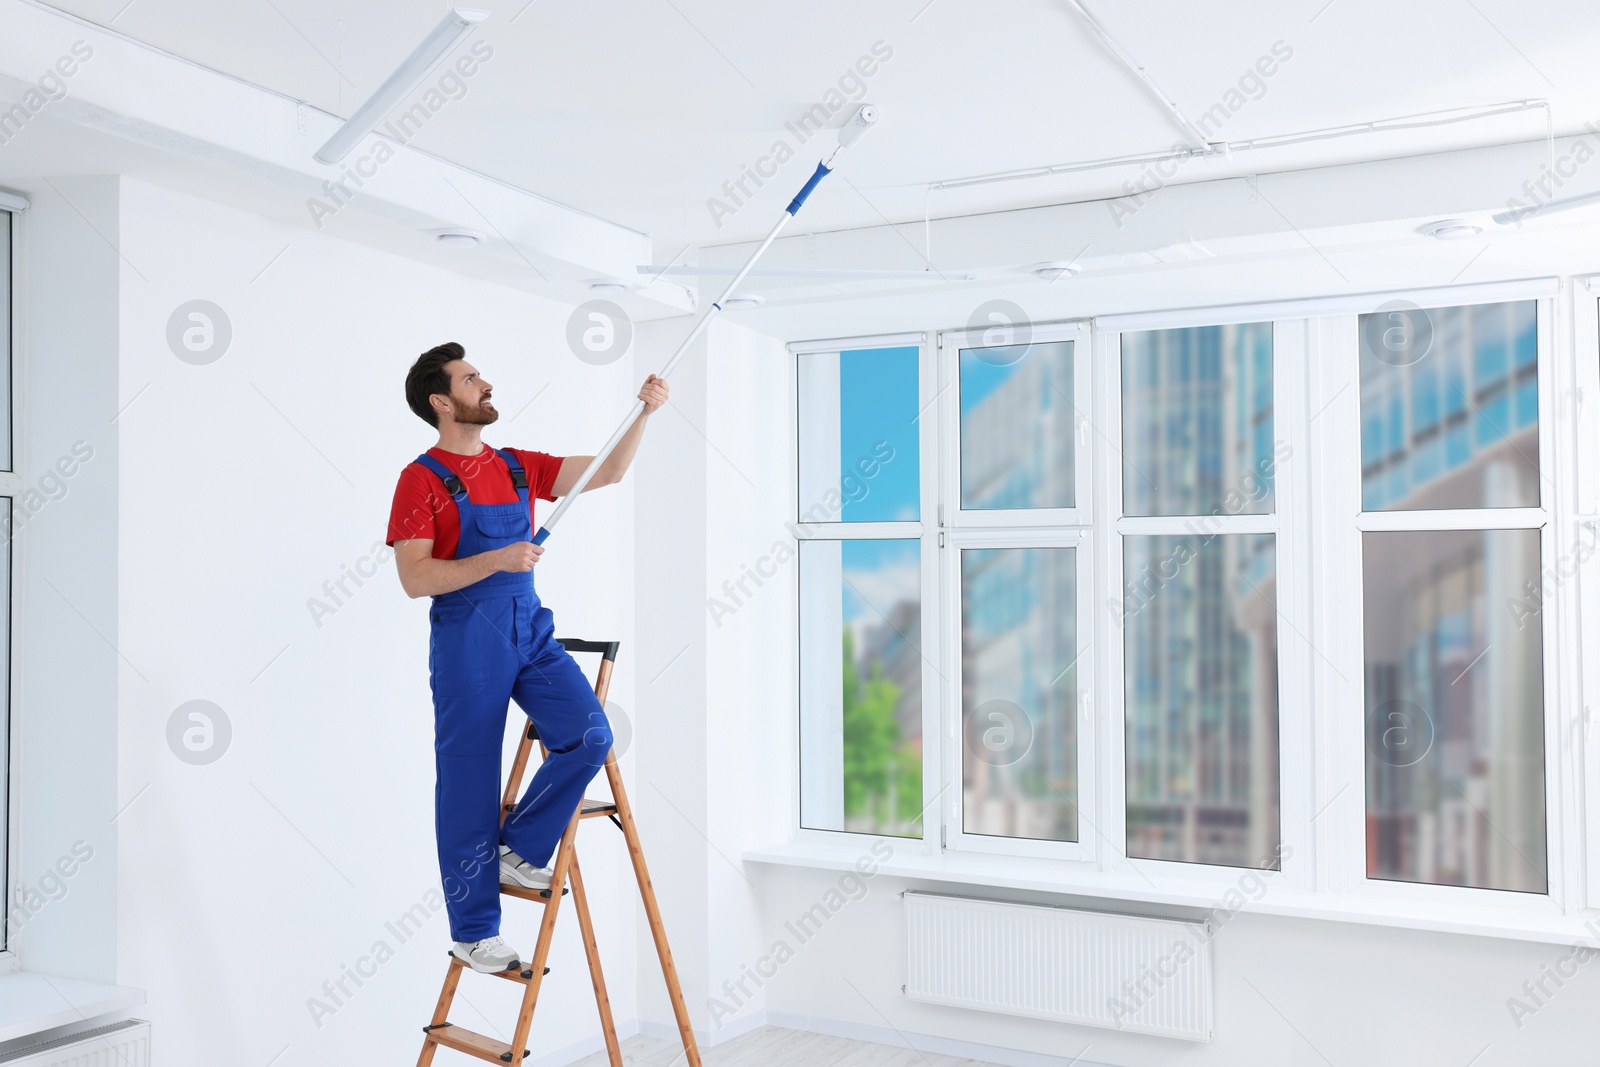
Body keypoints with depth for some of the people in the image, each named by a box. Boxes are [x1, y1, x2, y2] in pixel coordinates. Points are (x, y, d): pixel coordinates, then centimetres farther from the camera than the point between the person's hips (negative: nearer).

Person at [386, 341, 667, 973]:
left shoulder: (518, 467, 12)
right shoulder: (423, 478, -6)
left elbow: (606, 474, 10)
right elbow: (414, 578, -13)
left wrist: (644, 414, -1)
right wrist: (496, 560, -22)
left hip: (530, 631, 5)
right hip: (465, 640, -5)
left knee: (589, 735, -13)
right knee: (469, 785, 2)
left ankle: (518, 850, 10)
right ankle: (473, 932, 16)